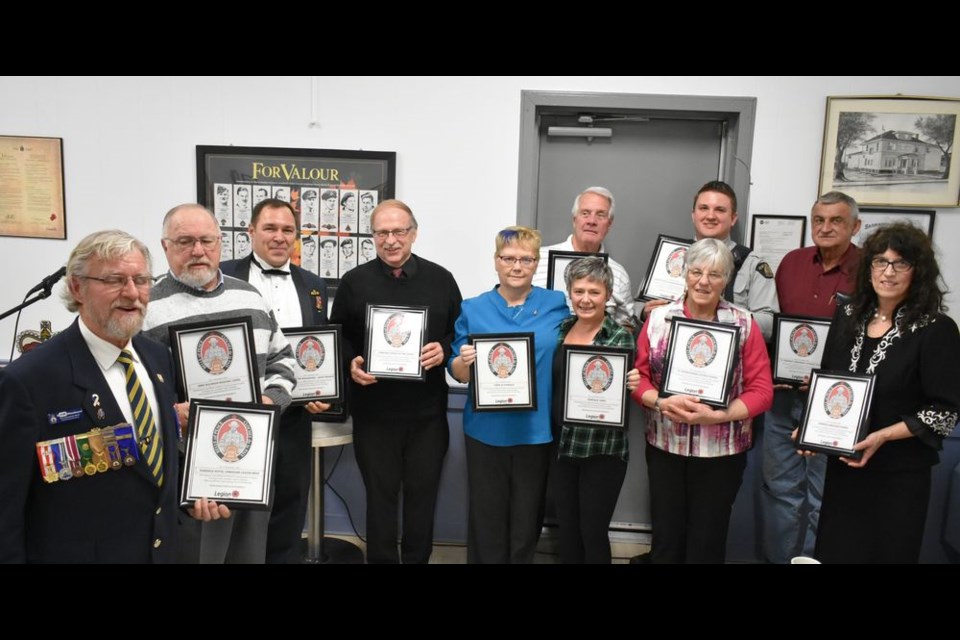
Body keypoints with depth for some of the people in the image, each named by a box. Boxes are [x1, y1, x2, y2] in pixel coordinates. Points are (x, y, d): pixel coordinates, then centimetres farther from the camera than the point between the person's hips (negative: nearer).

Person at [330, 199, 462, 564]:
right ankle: (381, 559, 26)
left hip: (427, 410, 1)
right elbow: (337, 337, 6)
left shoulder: (440, 279, 4)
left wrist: (444, 350, -12)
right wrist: (351, 364, -13)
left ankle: (417, 559, 29)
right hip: (374, 410, -1)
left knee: (423, 493, 12)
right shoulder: (354, 282, 2)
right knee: (380, 494, 10)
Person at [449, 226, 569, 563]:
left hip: (537, 430, 0)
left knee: (527, 519, 13)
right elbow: (458, 372, 3)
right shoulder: (474, 309, 3)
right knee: (486, 518, 10)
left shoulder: (557, 304, 2)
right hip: (486, 429, 0)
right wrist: (464, 362, -19)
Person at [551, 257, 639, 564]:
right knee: (567, 529, 16)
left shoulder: (621, 337, -9)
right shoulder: (561, 328, 4)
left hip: (603, 450, -4)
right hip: (562, 445, 5)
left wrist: (633, 385, -27)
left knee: (593, 532, 8)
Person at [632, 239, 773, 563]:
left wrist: (716, 416, -19)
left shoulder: (744, 324, -4)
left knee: (707, 539, 12)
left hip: (722, 451, -1)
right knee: (665, 535, 12)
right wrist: (662, 402, -18)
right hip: (664, 447, 1)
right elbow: (637, 376, 1)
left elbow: (761, 391, -6)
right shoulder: (658, 318, 0)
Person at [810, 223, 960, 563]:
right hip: (843, 464, 4)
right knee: (833, 551, 11)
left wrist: (882, 436, -20)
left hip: (900, 474, -4)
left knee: (888, 552, 10)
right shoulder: (848, 316, 4)